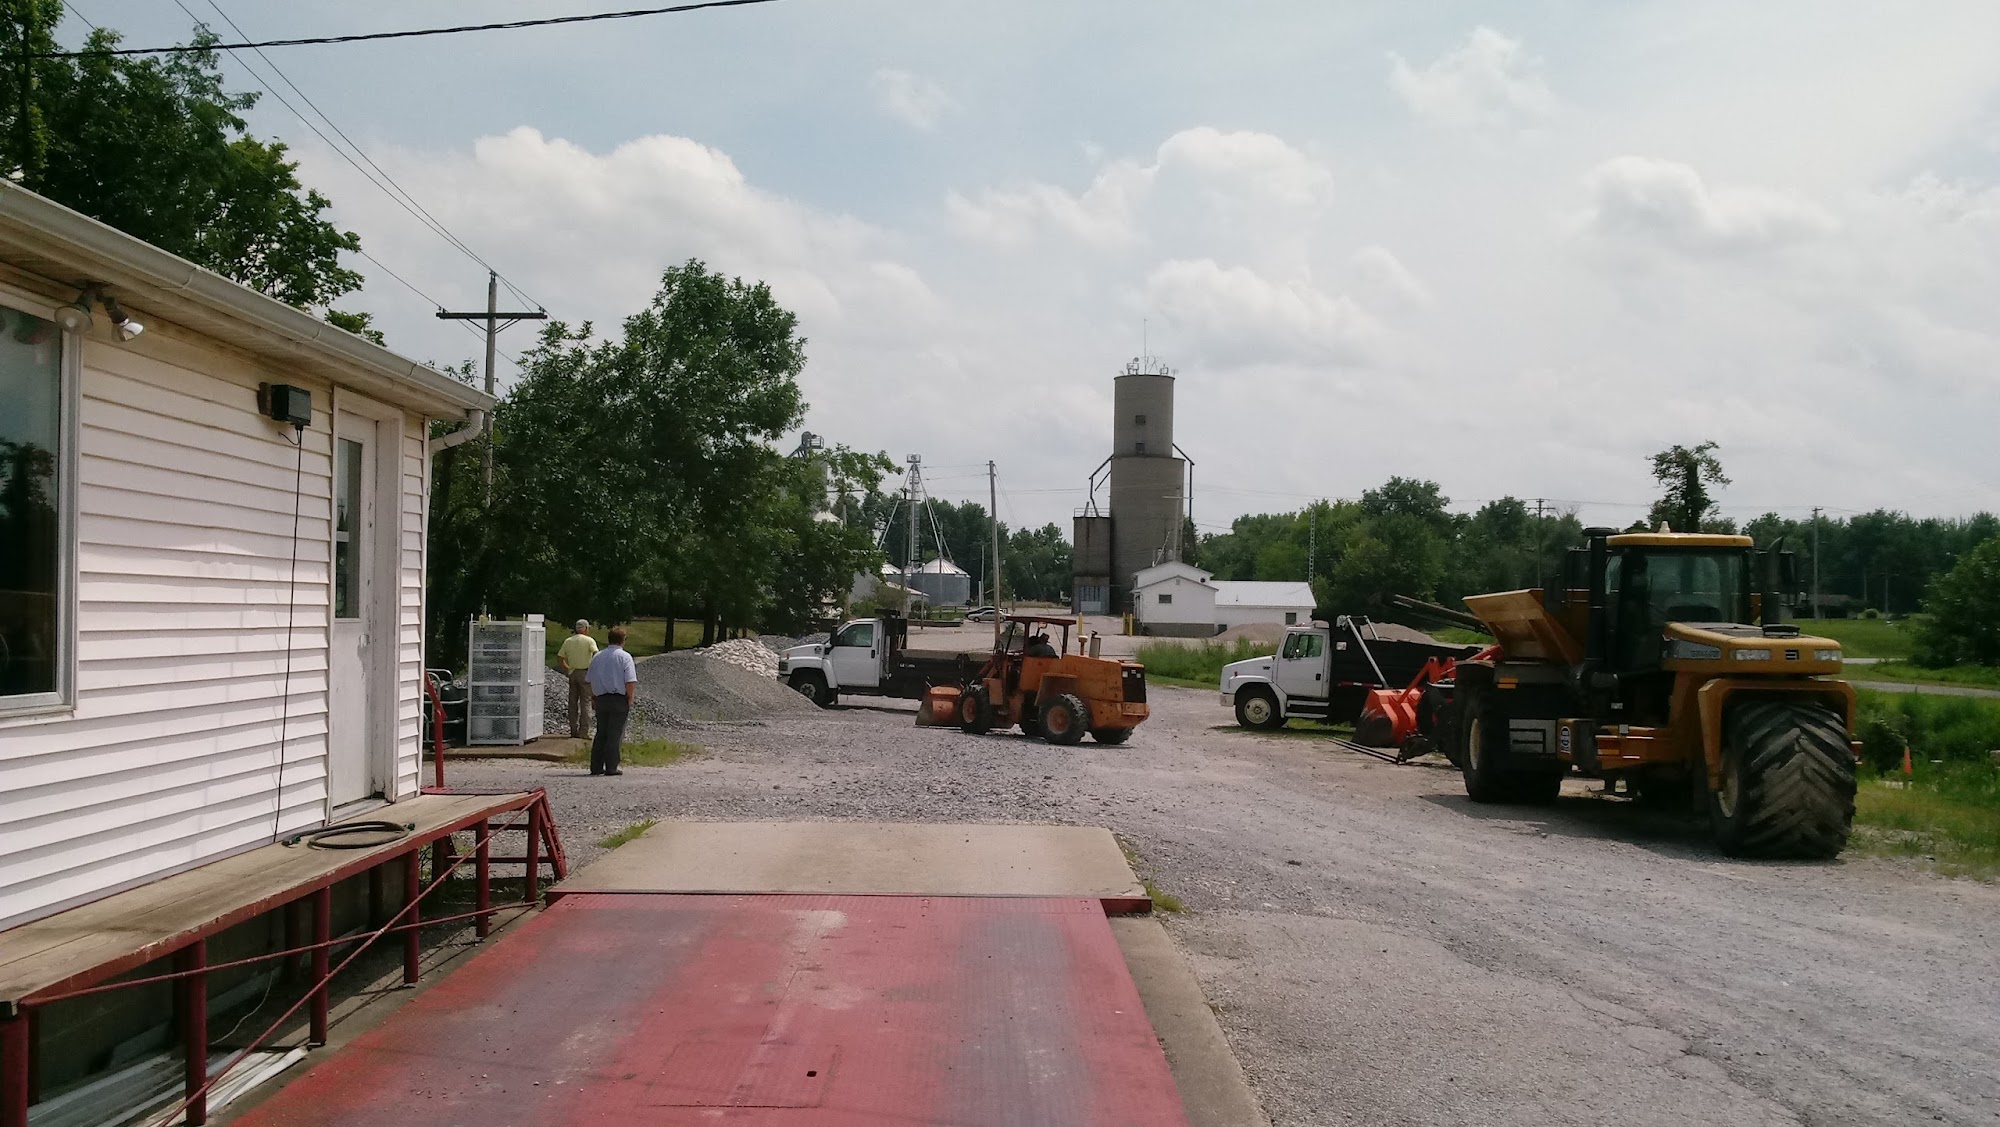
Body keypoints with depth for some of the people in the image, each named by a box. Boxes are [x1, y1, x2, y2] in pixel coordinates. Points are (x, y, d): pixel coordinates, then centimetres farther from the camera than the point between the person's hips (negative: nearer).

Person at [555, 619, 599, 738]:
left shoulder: (568, 641, 9)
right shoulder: (589, 640, -5)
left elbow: (559, 658, 7)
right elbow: (596, 655, -20)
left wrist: (567, 670, 14)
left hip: (572, 673, 4)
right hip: (585, 673, -4)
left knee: (573, 703, 10)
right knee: (585, 703, 0)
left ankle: (573, 731, 11)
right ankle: (584, 731, -5)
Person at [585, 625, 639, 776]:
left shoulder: (597, 656, 10)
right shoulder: (625, 657, -7)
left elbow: (590, 680, 13)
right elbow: (630, 682, -14)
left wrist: (594, 696, 21)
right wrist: (630, 699, -5)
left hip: (601, 699, 5)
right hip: (619, 700, -5)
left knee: (601, 734, 12)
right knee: (614, 734, -1)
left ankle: (596, 766, 12)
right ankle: (611, 768, -2)